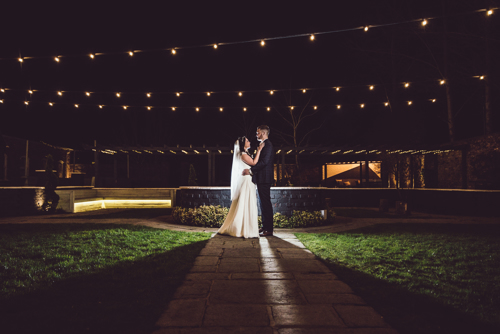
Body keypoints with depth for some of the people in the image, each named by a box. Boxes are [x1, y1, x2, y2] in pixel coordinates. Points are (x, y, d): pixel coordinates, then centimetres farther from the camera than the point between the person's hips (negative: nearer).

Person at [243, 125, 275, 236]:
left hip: (265, 178, -11)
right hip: (261, 178, 11)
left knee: (266, 203, -8)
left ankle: (268, 229, -4)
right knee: (263, 203, 13)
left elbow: (264, 161, -23)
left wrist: (251, 170, -23)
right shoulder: (264, 145, 20)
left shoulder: (267, 145, -13)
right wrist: (252, 170, 14)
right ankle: (265, 226, 20)